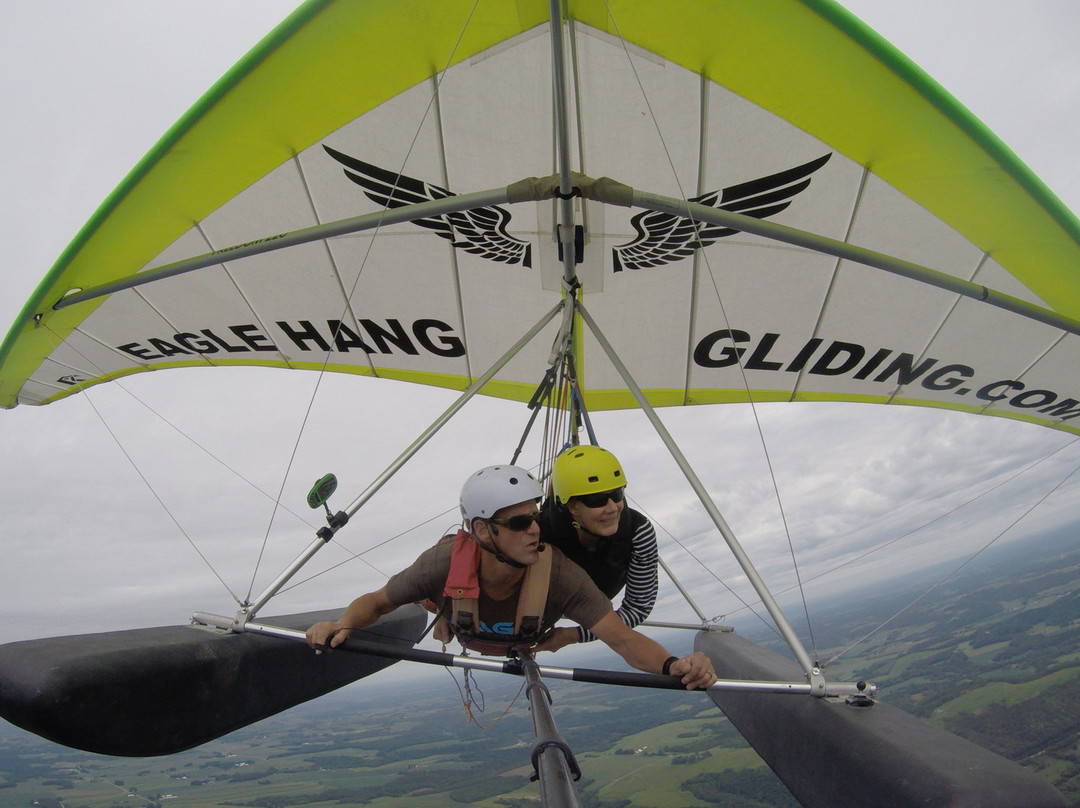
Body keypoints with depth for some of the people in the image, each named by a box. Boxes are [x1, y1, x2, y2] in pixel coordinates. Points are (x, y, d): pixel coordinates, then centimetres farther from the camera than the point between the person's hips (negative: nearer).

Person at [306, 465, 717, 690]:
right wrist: (343, 623, -48)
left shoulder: (559, 573, -45)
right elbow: (377, 601, -27)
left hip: (527, 652, 1)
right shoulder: (447, 562, -44)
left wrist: (673, 664, -66)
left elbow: (624, 639, -46)